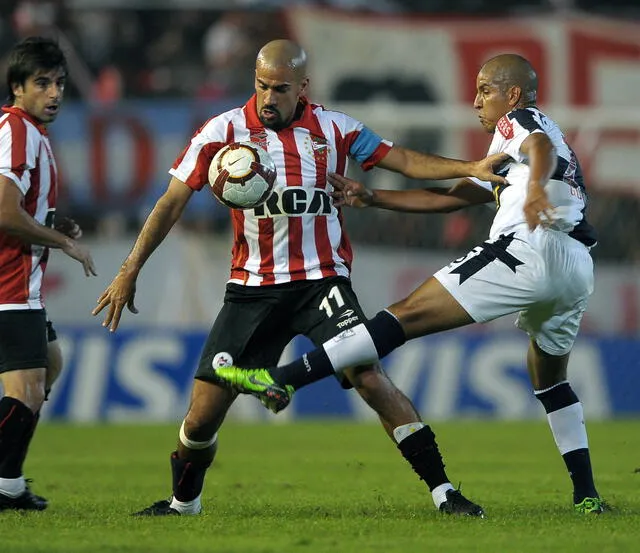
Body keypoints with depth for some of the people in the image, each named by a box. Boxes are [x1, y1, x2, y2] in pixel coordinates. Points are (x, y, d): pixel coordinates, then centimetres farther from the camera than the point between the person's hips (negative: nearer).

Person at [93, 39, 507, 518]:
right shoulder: (225, 131, -2)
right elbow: (172, 203, 0)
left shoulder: (334, 129, 1)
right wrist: (129, 272, -4)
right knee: (204, 411, -3)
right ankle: (184, 501, 25)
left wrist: (472, 168, -6)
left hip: (322, 280, 0)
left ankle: (442, 490, -12)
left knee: (370, 379, -19)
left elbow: (405, 161, 6)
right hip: (253, 290, 1)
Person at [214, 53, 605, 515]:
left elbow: (542, 146, -17)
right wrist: (372, 198, 28)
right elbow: (450, 197, 33)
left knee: (409, 316, -13)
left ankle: (284, 379, -19)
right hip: (579, 270, 9)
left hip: (530, 249, -9)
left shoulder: (518, 121, 10)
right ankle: (586, 495, 25)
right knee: (549, 376, 30)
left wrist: (535, 187, -40)